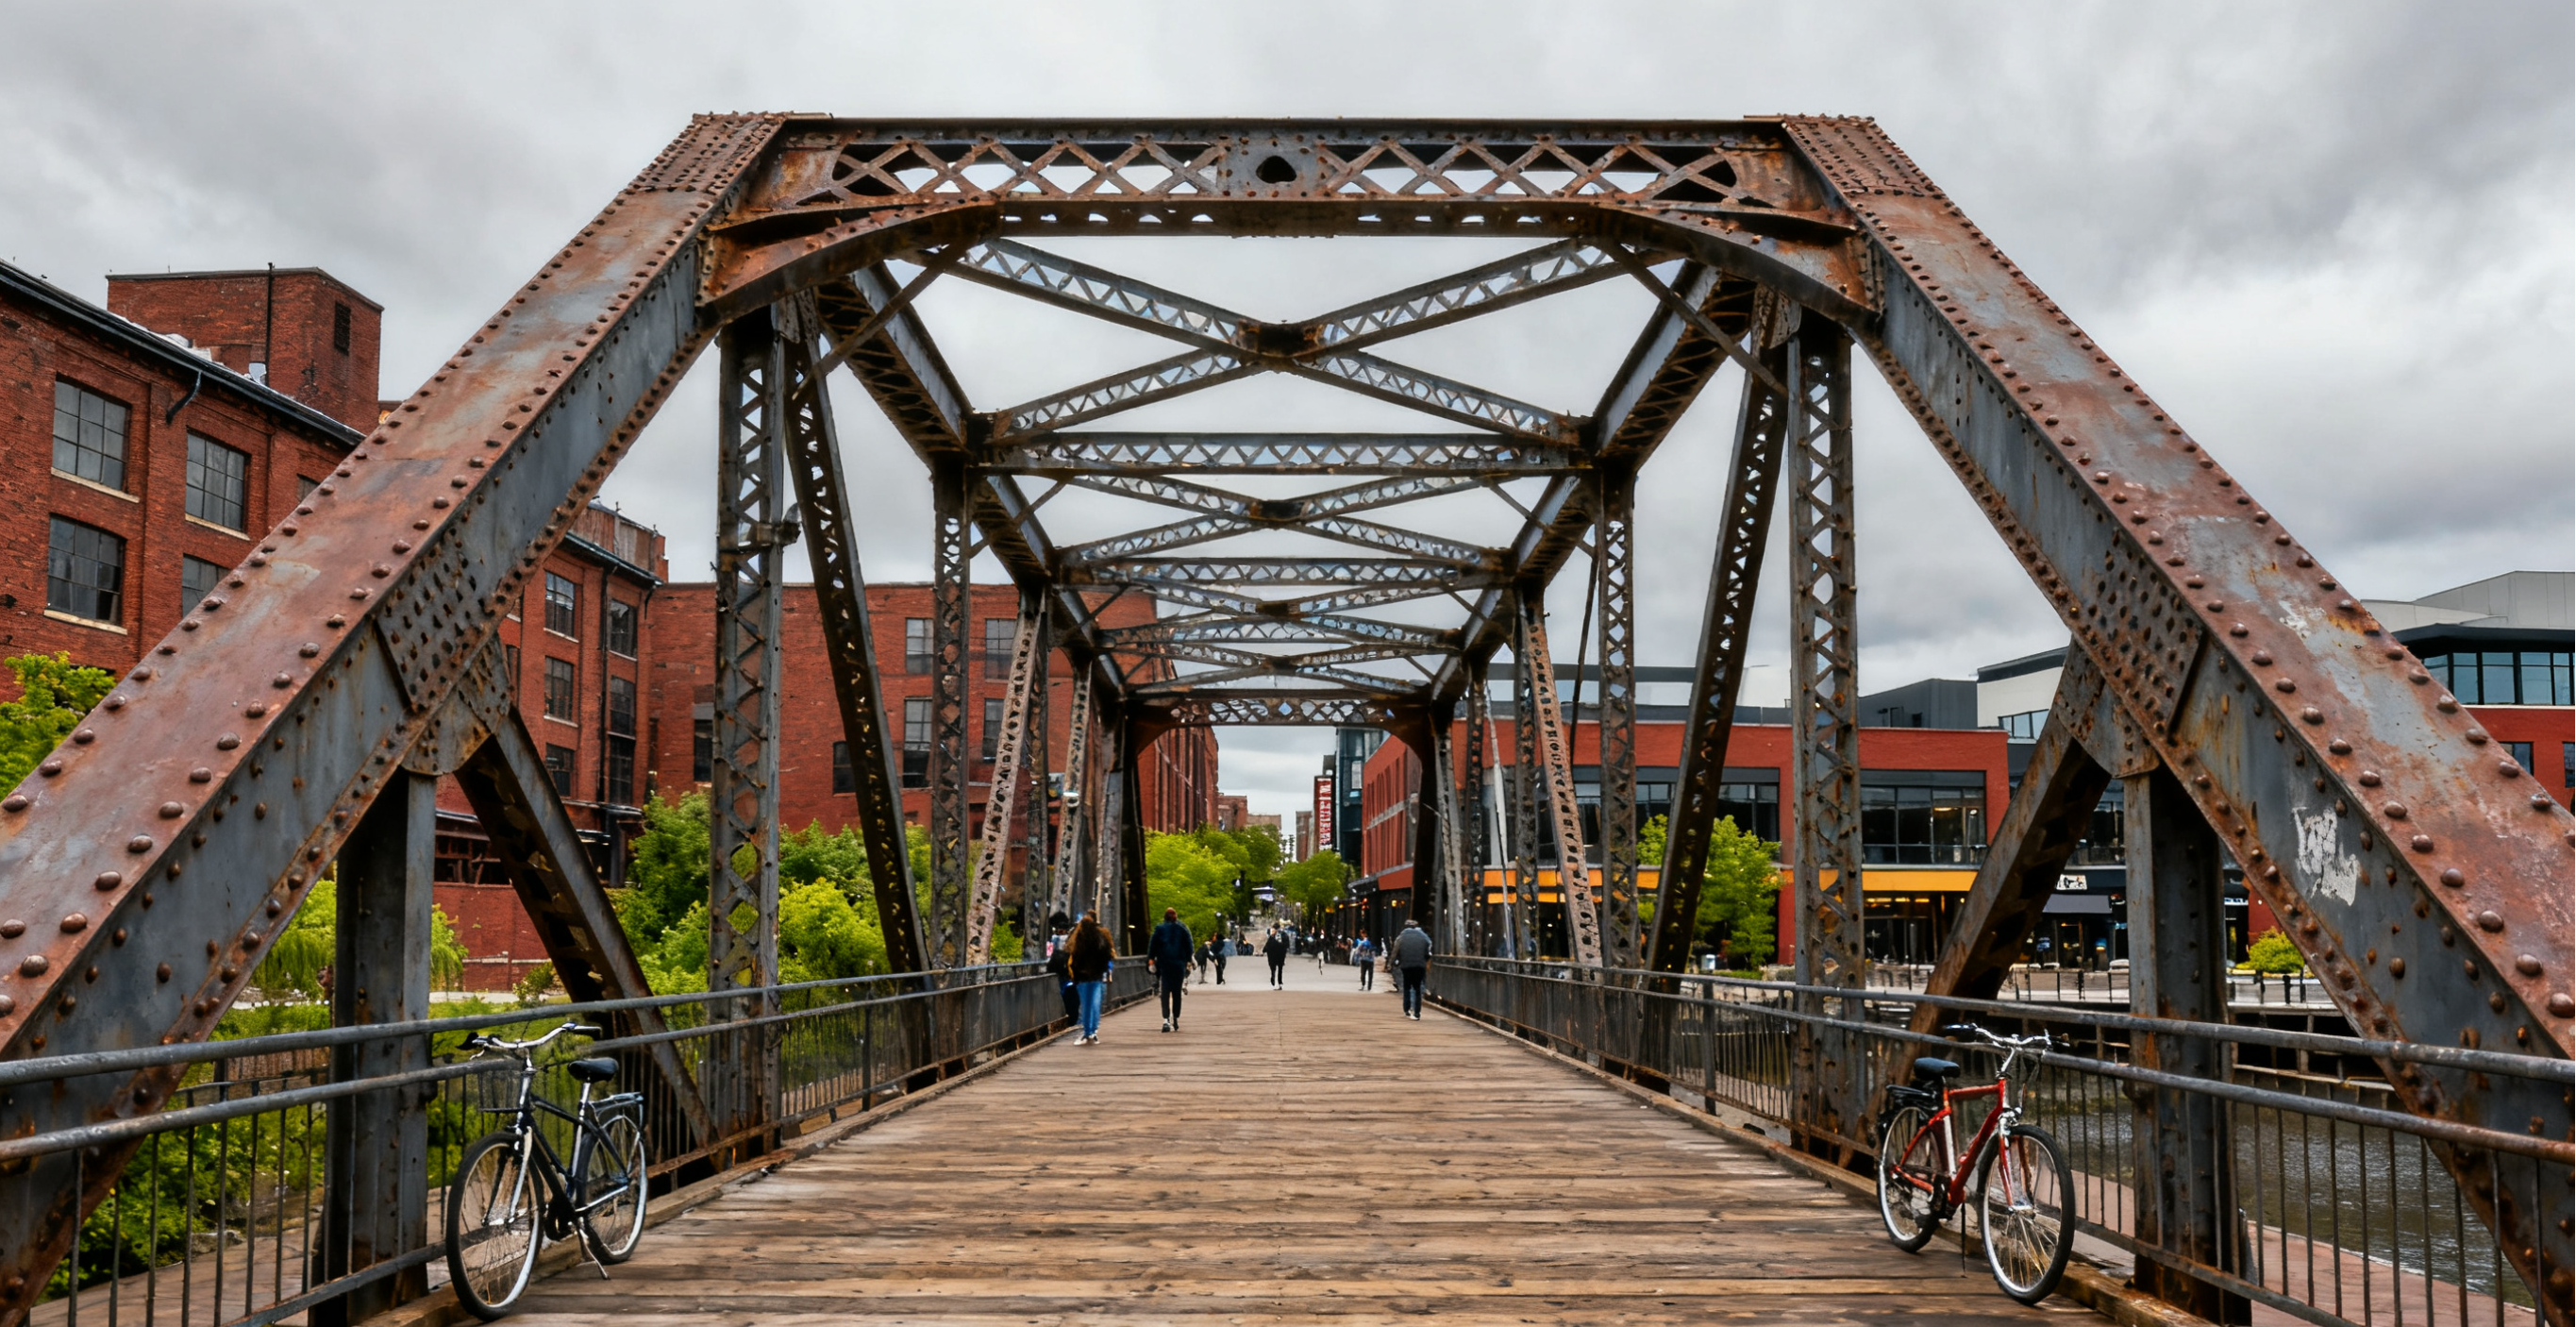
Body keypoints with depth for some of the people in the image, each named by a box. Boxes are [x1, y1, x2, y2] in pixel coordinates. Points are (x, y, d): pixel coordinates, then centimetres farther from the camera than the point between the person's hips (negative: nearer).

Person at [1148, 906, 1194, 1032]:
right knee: (1177, 992, 11)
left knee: (1165, 993, -4)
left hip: (1164, 964, -1)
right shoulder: (1183, 929, 5)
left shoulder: (1159, 929, 2)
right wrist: (1188, 962, 9)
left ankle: (1166, 1019, -19)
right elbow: (1189, 946, 5)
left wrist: (1151, 960, 2)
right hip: (1179, 964, 1)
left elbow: (1152, 945, 0)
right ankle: (1176, 1020, 14)